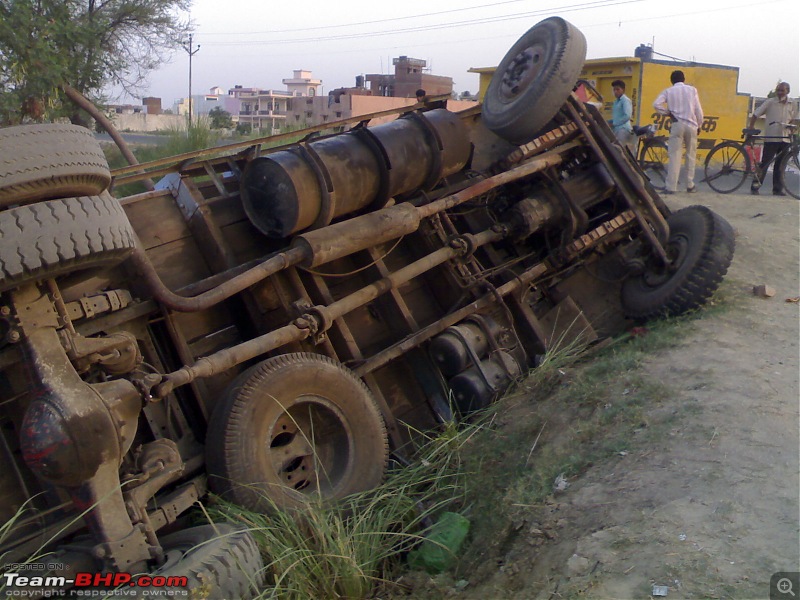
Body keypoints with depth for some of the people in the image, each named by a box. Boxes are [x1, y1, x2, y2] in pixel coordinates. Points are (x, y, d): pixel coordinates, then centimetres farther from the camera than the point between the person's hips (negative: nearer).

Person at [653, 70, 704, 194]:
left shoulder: (668, 91, 4)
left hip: (677, 125, -1)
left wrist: (668, 113, 2)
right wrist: (699, 125, 18)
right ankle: (690, 185, 15)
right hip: (691, 125, 1)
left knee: (674, 156, -5)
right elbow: (698, 110, 5)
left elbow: (656, 104, -11)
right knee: (691, 156, 11)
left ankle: (671, 187, -11)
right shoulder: (692, 90, 7)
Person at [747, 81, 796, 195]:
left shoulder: (791, 104, 11)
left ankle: (778, 189, 12)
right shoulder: (770, 102, -2)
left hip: (785, 138, 4)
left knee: (780, 165, 8)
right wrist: (750, 127, -11)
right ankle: (755, 186, 0)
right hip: (771, 138, -4)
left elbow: (792, 119, 22)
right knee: (764, 163, -5)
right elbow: (756, 114, -1)